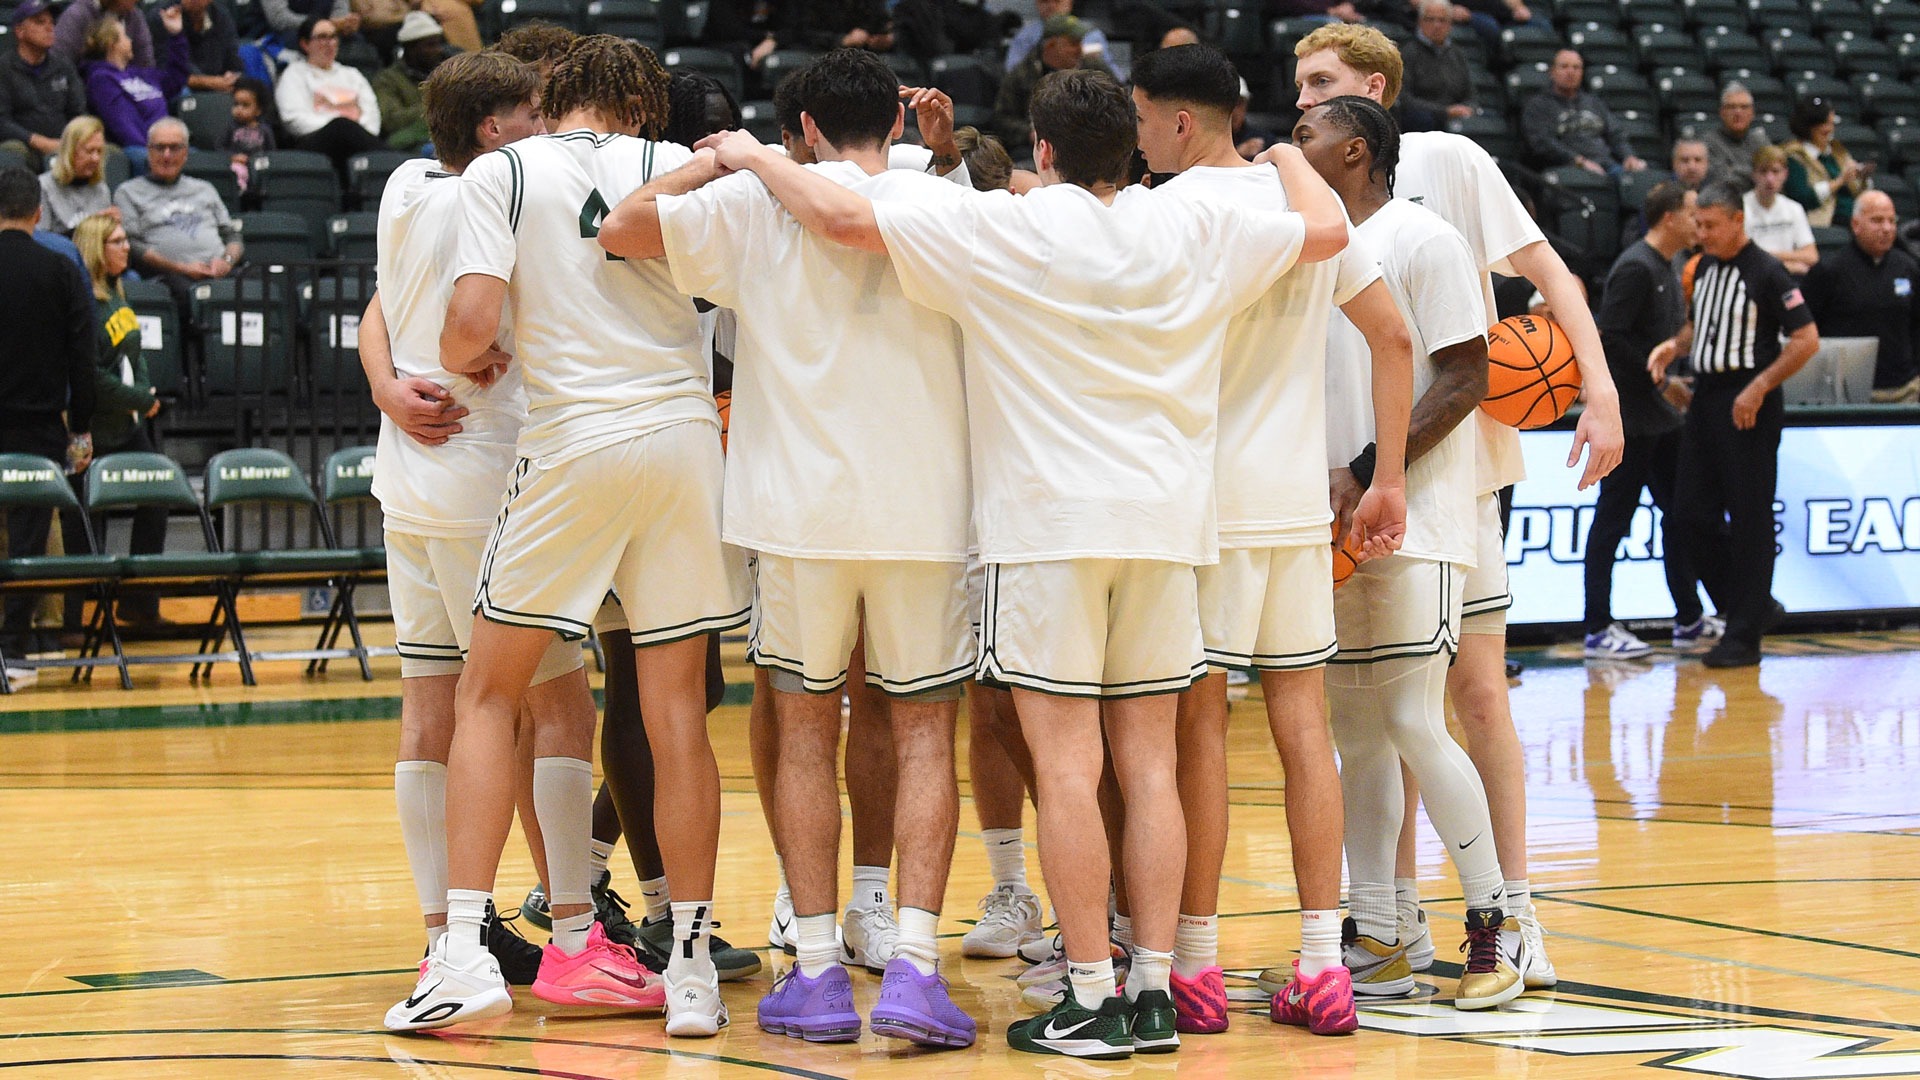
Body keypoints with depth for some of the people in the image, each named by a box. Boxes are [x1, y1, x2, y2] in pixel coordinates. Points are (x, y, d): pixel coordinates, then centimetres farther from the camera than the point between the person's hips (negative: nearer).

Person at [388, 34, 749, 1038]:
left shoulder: (499, 173, 0)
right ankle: (692, 971, 8)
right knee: (677, 713, 7)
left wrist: (459, 362, 12)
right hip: (686, 435, 2)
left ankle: (464, 954, -2)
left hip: (572, 440, -2)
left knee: (487, 696, 9)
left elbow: (472, 320, -10)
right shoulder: (678, 165, 6)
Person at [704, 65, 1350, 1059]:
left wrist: (755, 157, 6)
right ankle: (1155, 992, 6)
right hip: (1165, 523, 4)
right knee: (1149, 765, 7)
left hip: (1050, 526, -4)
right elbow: (1327, 231, 18)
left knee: (1066, 764, -3)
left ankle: (1090, 999, -4)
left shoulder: (1004, 229, -6)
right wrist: (1287, 159, 38)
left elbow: (841, 216, -11)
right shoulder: (1197, 232, 5)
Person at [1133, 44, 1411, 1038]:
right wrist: (1389, 478, 12)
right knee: (1304, 725, 7)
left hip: (1205, 500, -6)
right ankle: (1323, 965, 6)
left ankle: (1195, 966, 4)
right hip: (1301, 500, 6)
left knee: (1197, 726, 0)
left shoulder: (1174, 210, -10)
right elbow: (1393, 336, 10)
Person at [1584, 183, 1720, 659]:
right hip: (1628, 417, -10)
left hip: (1660, 417, 10)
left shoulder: (1666, 270, 14)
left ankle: (1689, 620, 21)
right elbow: (1609, 337, -22)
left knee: (1682, 512, 13)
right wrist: (1658, 378, -20)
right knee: (1613, 519, -4)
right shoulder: (1636, 268, -16)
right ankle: (1599, 629, 0)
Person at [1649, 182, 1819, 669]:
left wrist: (1759, 387, -18)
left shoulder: (1766, 272, -11)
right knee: (1690, 518, 6)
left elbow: (1806, 338, -13)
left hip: (1749, 408, -8)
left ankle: (1745, 637, 2)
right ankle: (1751, 602, 23)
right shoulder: (1705, 266, 12)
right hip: (1705, 400, 8)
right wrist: (1675, 345, 5)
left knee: (1749, 521, -3)